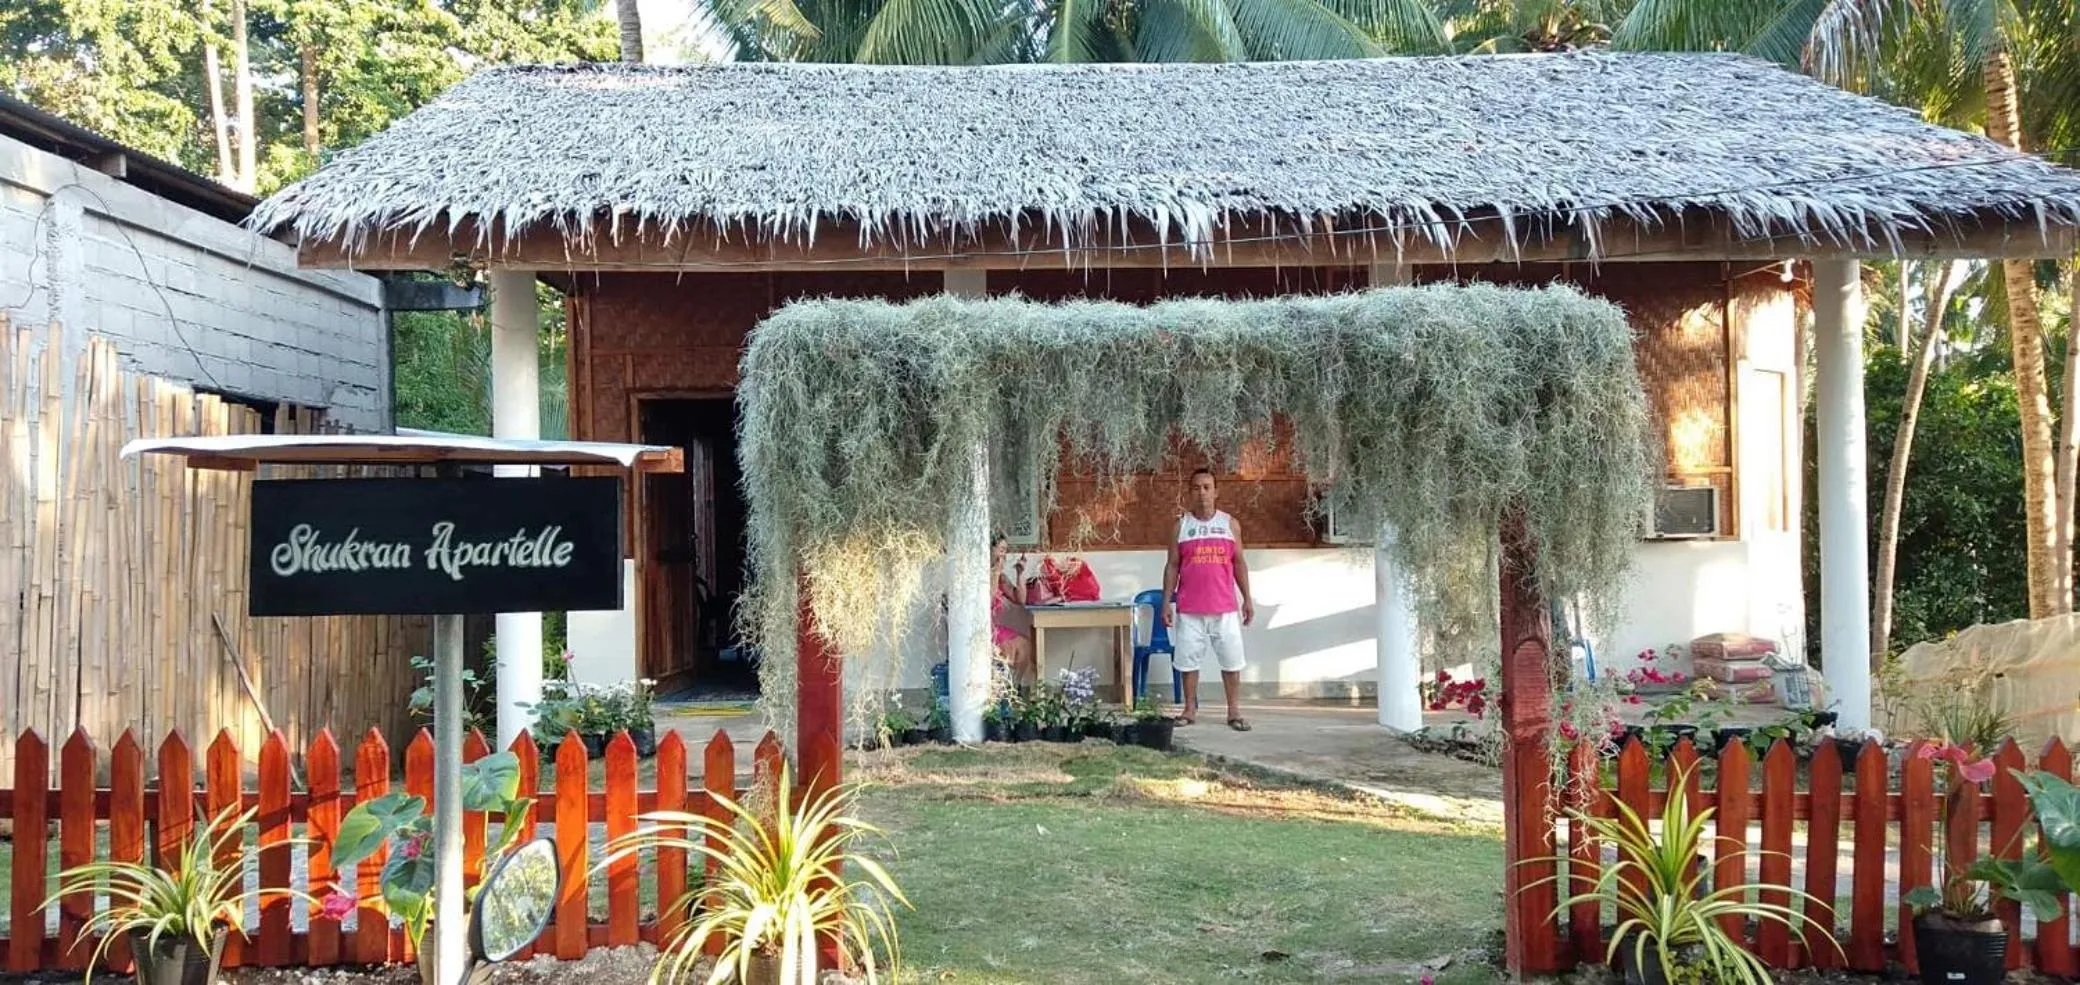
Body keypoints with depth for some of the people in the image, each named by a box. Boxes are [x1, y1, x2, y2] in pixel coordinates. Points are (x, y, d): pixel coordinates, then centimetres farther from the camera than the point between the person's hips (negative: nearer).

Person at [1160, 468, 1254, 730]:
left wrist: (1247, 599, 3)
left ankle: (1234, 711, 9)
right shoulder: (1181, 525, 3)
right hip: (1189, 609, 0)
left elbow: (1239, 563, 8)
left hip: (1225, 608, 0)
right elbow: (1172, 566, 4)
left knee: (1231, 659, 1)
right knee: (1188, 659, 3)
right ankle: (1190, 709, 14)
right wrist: (1166, 602, -2)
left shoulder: (1230, 524, 5)